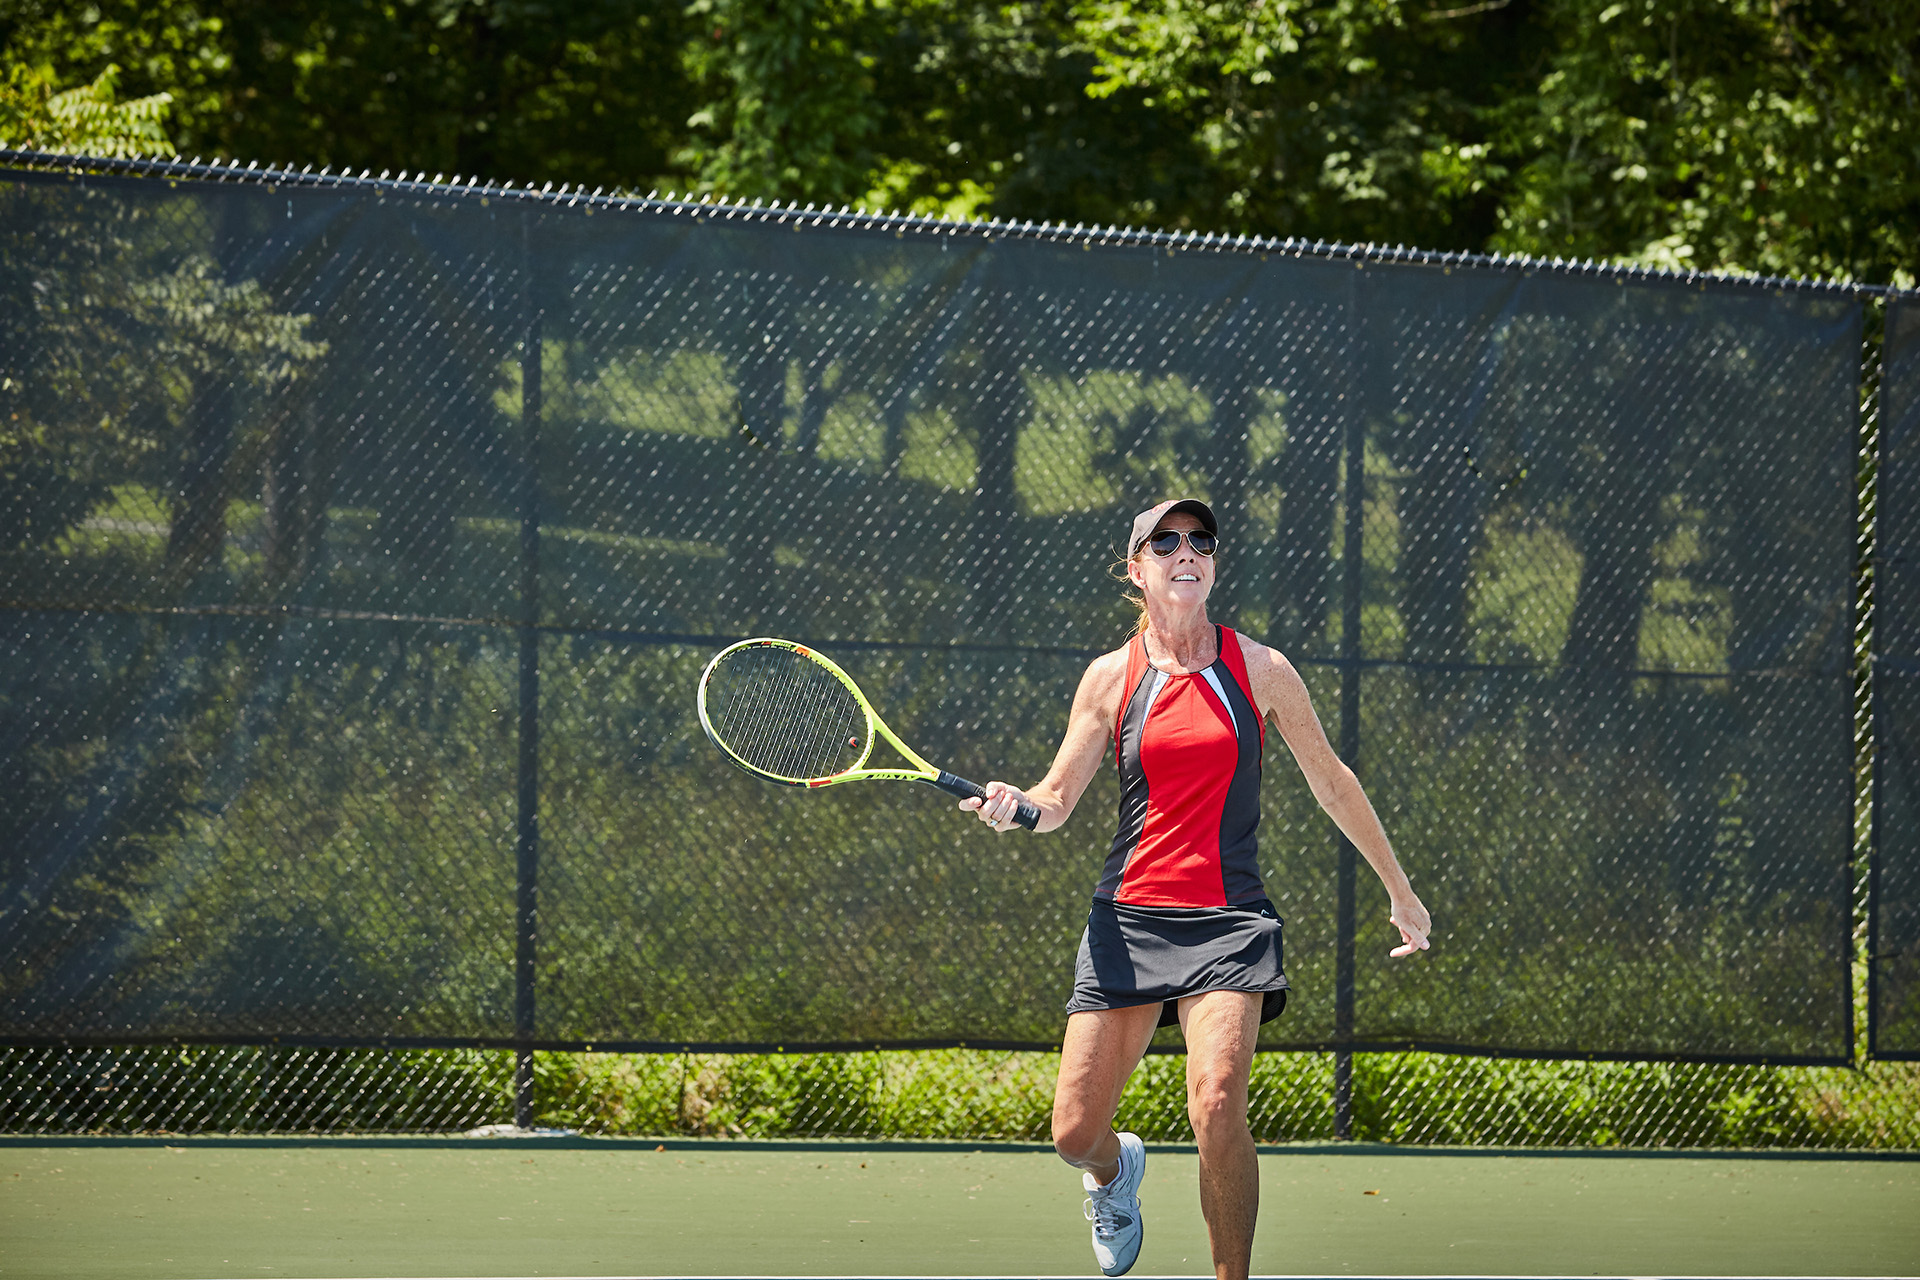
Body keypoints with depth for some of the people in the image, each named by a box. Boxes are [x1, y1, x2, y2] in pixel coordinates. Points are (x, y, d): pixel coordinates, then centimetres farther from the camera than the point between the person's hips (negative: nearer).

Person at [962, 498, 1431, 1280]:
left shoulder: (1260, 670, 4)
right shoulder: (1111, 678, 6)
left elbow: (1330, 781, 16)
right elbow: (1058, 800, 6)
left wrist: (1399, 890, 21)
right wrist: (1015, 805, -18)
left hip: (1228, 918, -2)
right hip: (1129, 916, 2)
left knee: (1216, 1104, -26)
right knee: (1074, 1133, -1)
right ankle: (1116, 1170, 38)